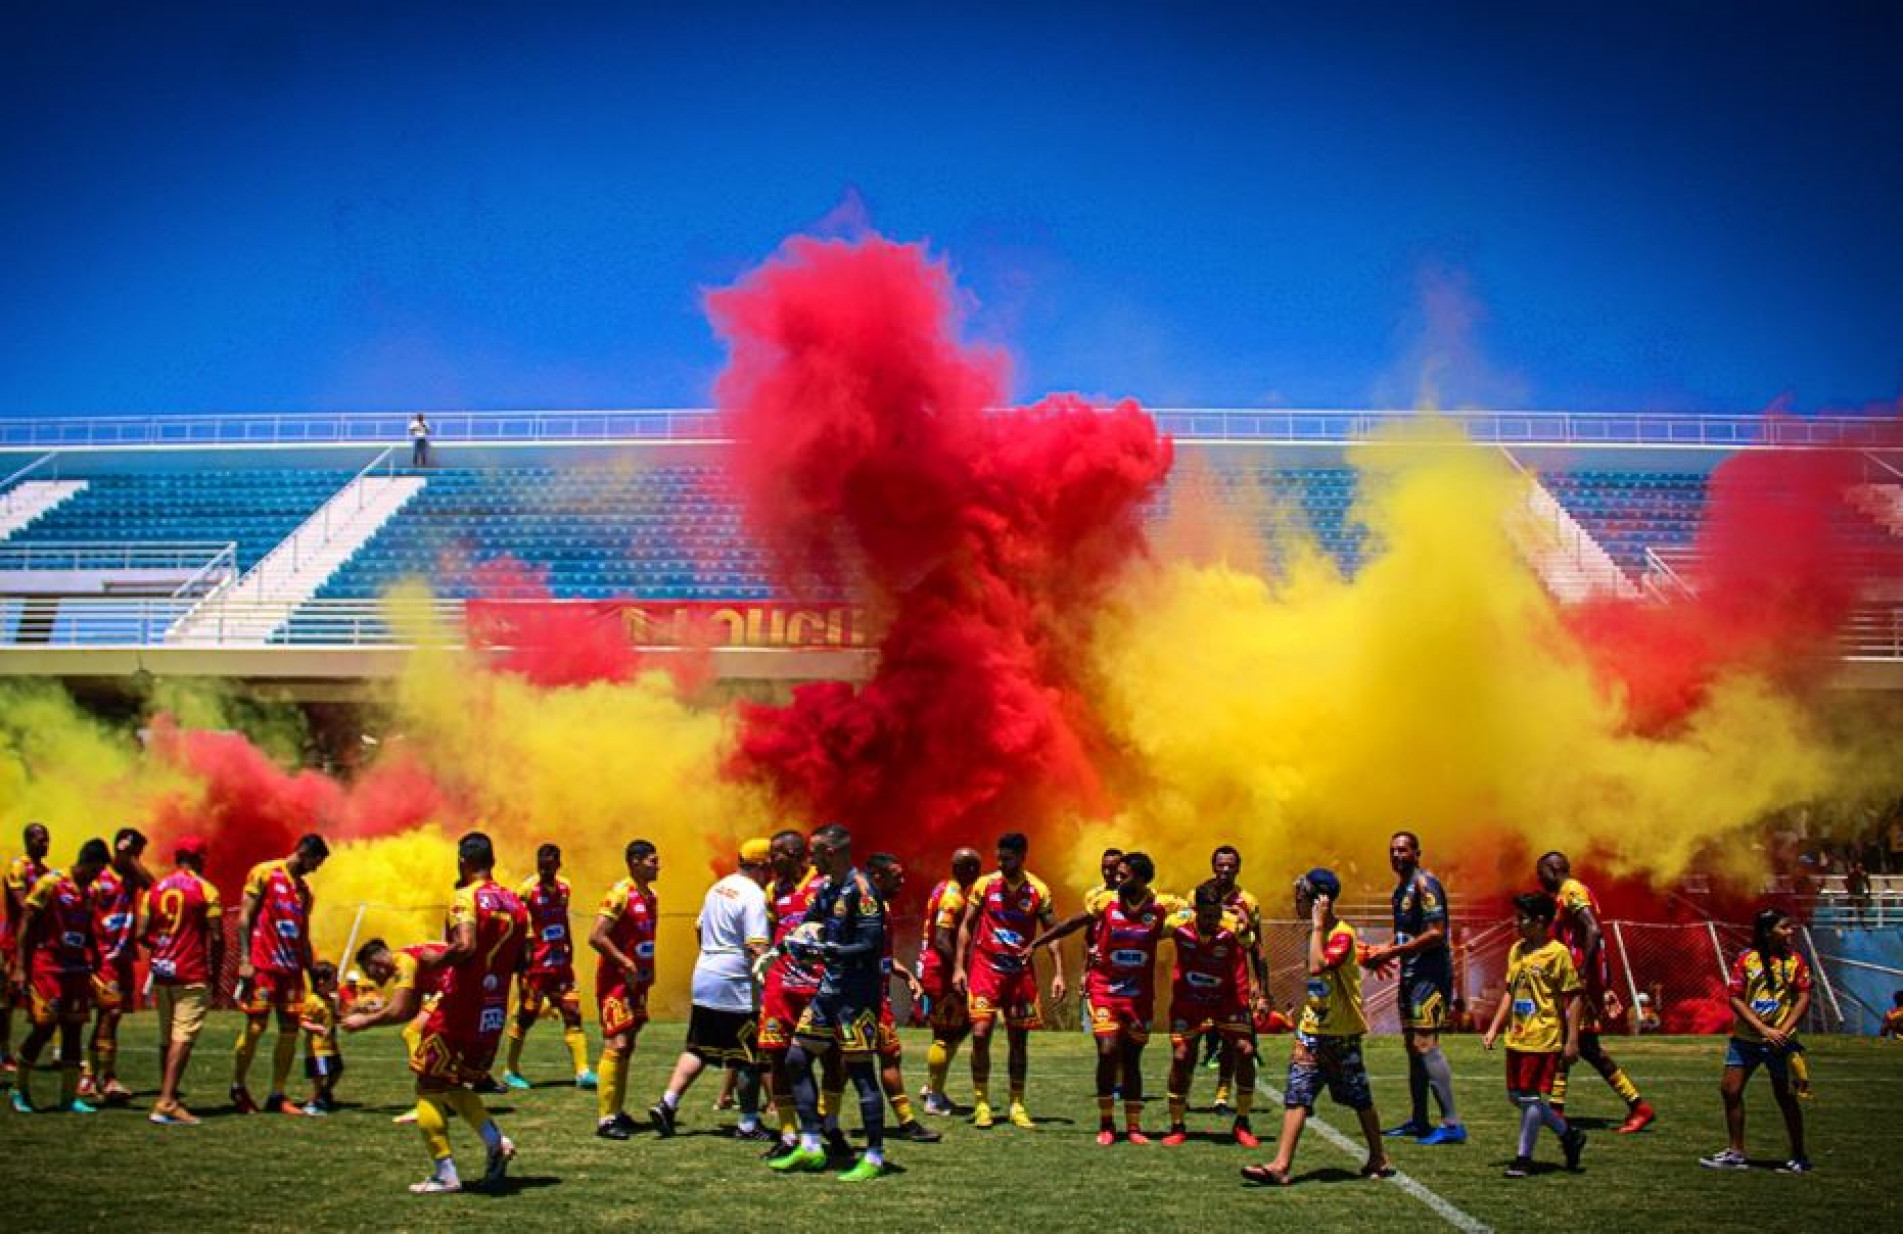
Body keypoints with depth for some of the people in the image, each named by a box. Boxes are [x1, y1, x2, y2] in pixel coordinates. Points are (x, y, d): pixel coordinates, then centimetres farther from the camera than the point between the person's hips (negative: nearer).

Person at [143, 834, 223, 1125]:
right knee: (183, 1038, -8)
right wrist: (216, 971, 1)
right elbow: (216, 937, -9)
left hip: (161, 972, 6)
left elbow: (143, 934, 7)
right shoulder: (205, 889, -6)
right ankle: (166, 1103, -17)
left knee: (167, 1038, 16)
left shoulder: (156, 889, 8)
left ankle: (166, 1097, 23)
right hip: (192, 976, -6)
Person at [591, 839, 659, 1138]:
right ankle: (604, 1118, -10)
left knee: (627, 1046, 12)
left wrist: (649, 972, 13)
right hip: (616, 981, -9)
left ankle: (616, 1111, 19)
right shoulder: (620, 894, -15)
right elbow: (596, 937, -21)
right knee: (616, 1045, -11)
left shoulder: (651, 896, 12)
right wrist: (626, 963, -20)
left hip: (637, 982, 9)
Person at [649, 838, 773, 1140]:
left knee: (697, 1049, 15)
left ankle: (667, 1104, 7)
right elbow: (757, 948, -21)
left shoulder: (718, 887, 12)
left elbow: (699, 928, 23)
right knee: (748, 1058, 3)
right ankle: (748, 1124, 9)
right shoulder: (754, 896, -14)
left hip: (704, 979, 8)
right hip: (736, 987, -8)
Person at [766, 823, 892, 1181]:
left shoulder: (860, 888, -15)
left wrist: (826, 949, -22)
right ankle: (811, 1147, 17)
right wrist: (796, 941, 2)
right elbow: (810, 924, 24)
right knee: (797, 1059, 10)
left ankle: (874, 1157, 6)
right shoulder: (826, 887, 11)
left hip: (858, 991, -9)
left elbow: (871, 946, -20)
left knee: (859, 1069, -5)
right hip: (830, 987, 9)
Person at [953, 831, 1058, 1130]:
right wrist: (959, 967, -5)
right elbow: (966, 926, 3)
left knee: (1019, 1039, 6)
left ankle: (1017, 1105, 16)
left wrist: (1058, 974, -5)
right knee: (980, 1033, -11)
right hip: (985, 968, -1)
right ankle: (981, 1103, 1)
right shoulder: (984, 884, -2)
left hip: (1021, 971, 1)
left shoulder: (1038, 890, -1)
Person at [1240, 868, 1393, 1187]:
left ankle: (1379, 1159, 27)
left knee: (1359, 1098, 9)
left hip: (1341, 1034, -7)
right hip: (1312, 1029, 7)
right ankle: (1281, 1165, -10)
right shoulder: (1316, 932, 9)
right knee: (1296, 1095, -4)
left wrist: (1318, 925, -27)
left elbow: (1317, 967, -34)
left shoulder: (1342, 934, -17)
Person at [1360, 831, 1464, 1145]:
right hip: (1412, 974, 10)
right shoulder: (1401, 889, 17)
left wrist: (1393, 952, -19)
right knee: (1413, 1045, 13)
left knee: (1425, 1044, -15)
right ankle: (1419, 1121, 21)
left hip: (1431, 974, -10)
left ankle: (1452, 1124, -15)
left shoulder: (1424, 883, -13)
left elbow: (1436, 934, -21)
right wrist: (1382, 951, 8)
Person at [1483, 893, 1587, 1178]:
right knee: (1516, 1096, 11)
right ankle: (1569, 1135, 27)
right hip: (1517, 1037, 8)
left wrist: (1572, 1040, -13)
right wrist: (1494, 1029, 13)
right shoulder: (1516, 951, 10)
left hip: (1543, 1038, -8)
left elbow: (1574, 997, -10)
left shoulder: (1557, 952, -11)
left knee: (1530, 1097, -4)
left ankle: (1523, 1158, 8)